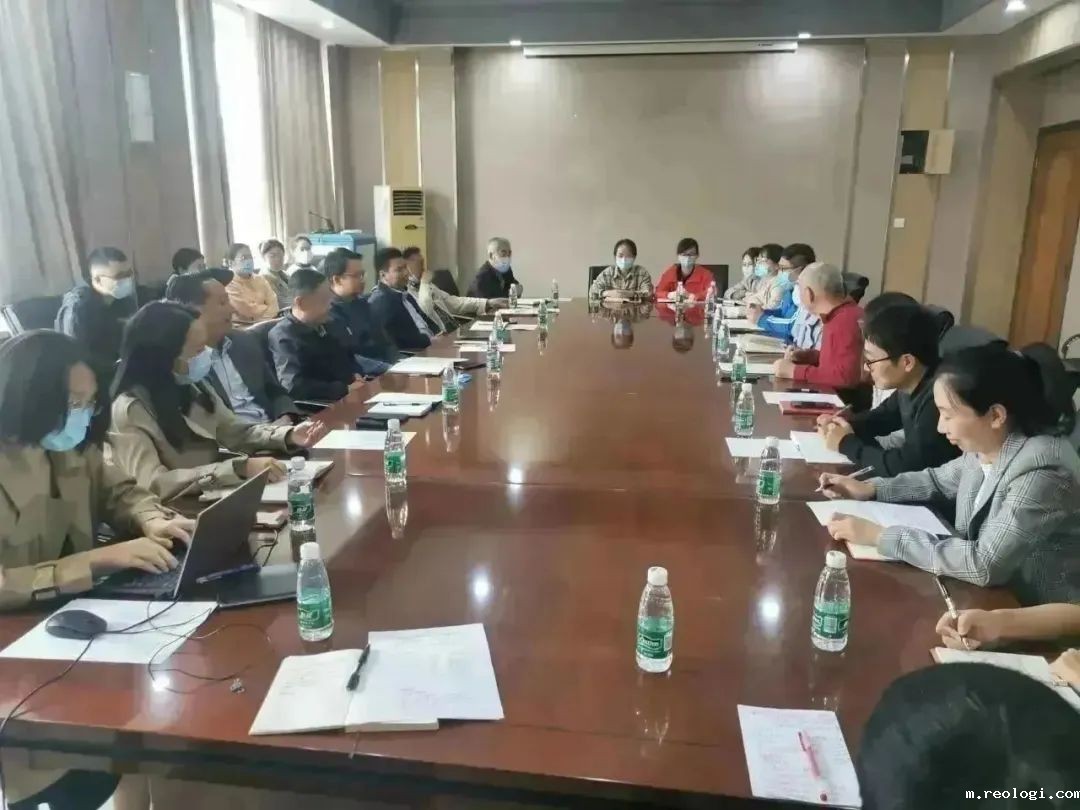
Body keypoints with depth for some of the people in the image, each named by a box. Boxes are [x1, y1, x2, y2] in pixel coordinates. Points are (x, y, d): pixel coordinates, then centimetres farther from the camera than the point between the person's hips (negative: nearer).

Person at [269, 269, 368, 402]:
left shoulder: (325, 324, 11)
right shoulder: (284, 336, -12)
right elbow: (295, 387, -23)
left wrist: (355, 375, 2)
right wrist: (347, 389, -23)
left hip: (350, 392, 8)